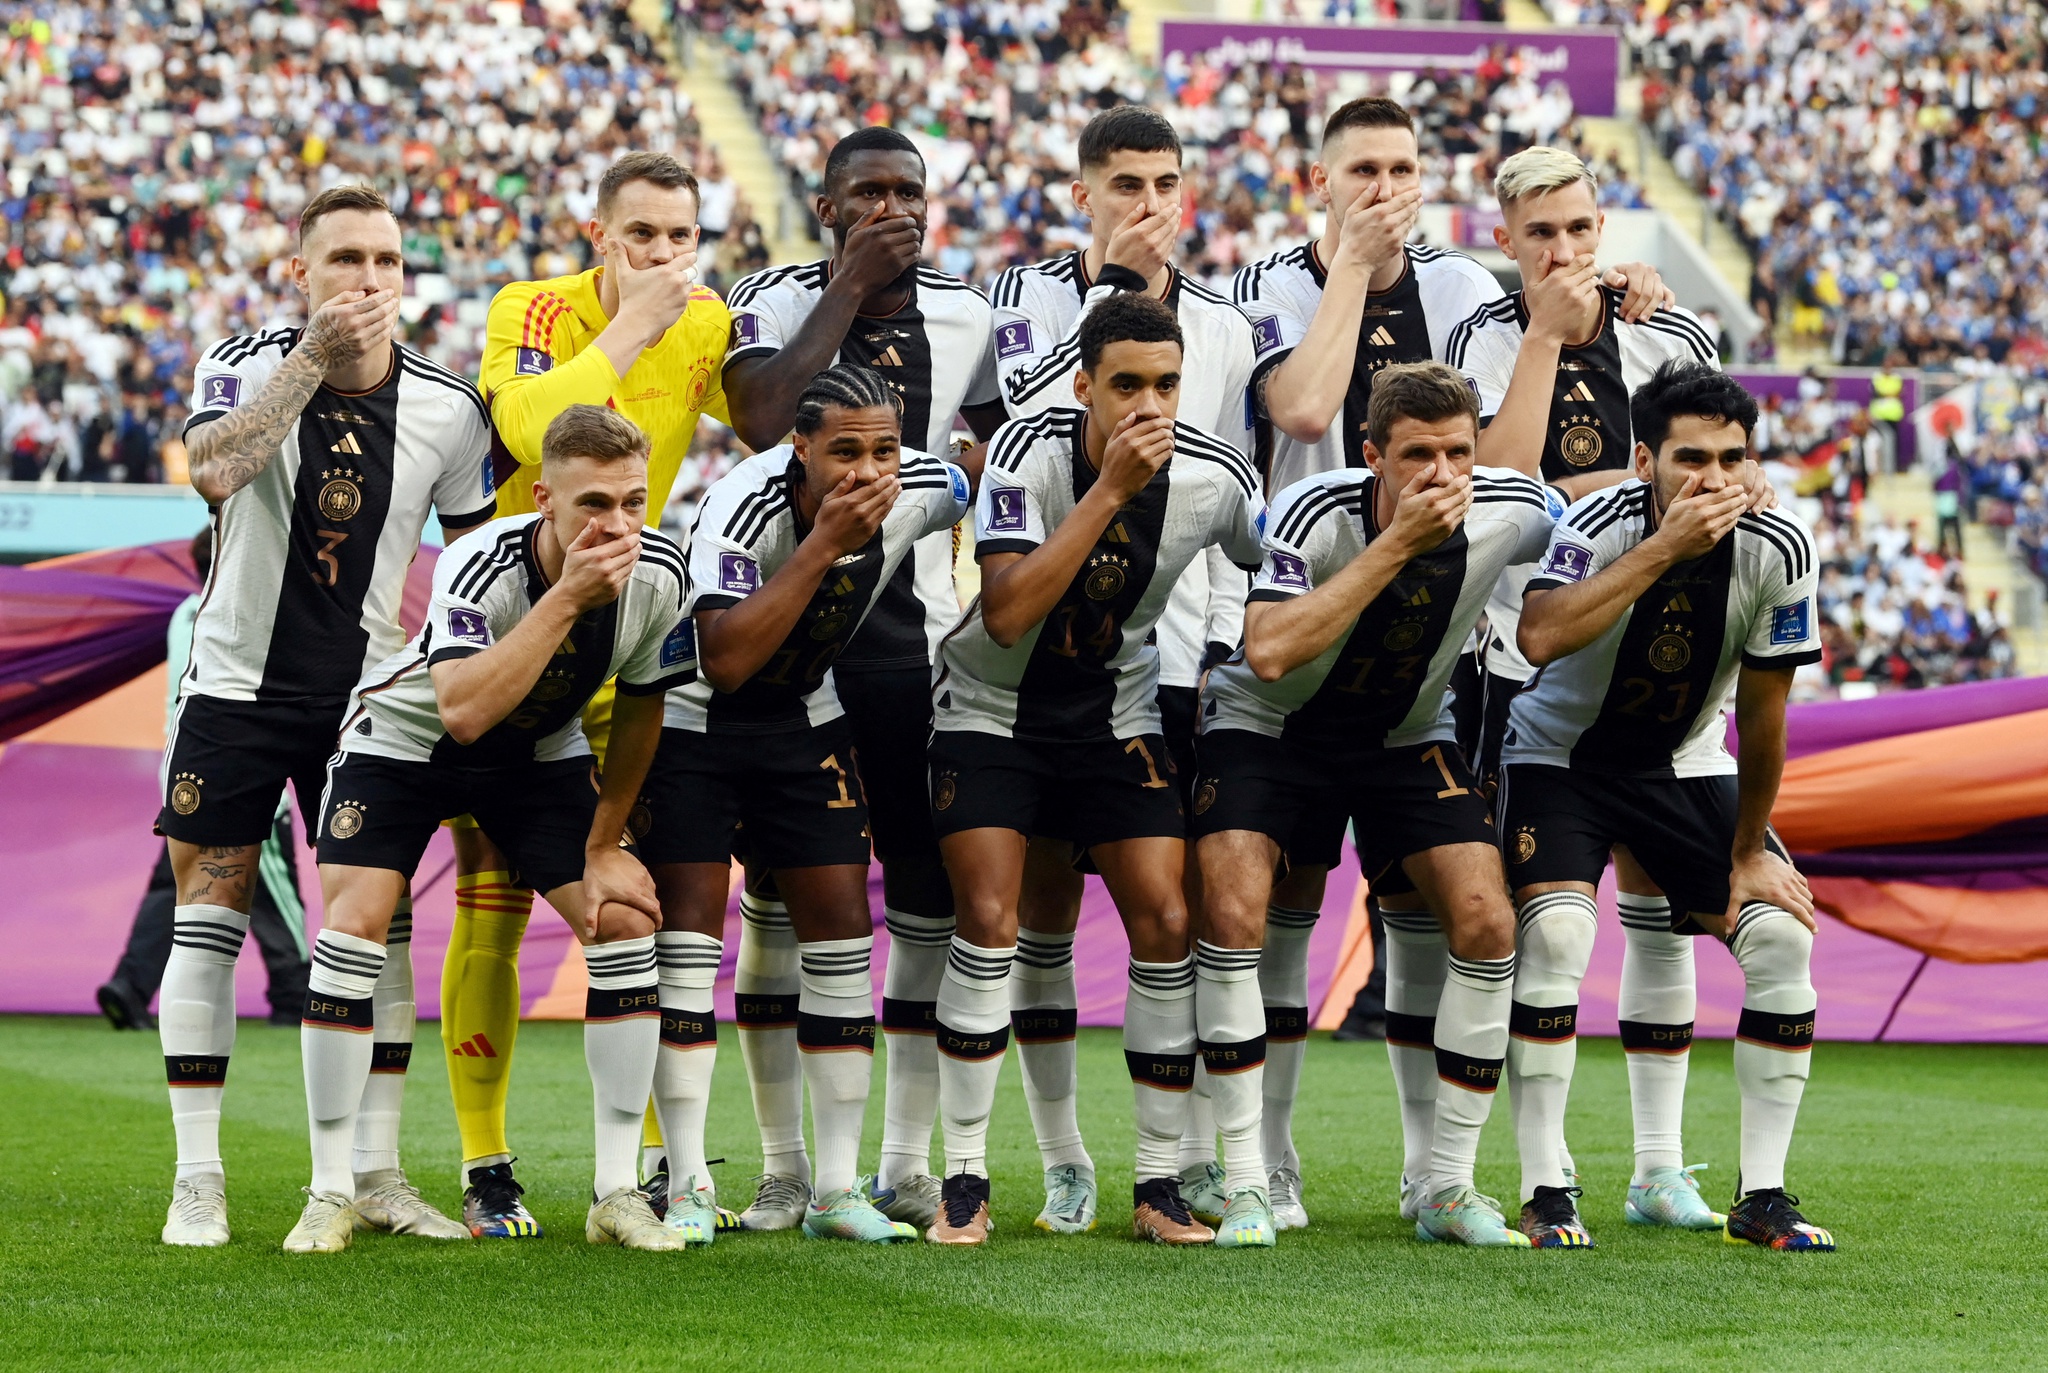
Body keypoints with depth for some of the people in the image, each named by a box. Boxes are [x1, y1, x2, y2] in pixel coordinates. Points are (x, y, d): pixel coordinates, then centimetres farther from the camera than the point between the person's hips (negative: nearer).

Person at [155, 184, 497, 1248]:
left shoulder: (448, 409, -4)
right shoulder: (245, 365, -11)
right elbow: (214, 472, -32)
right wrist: (313, 357, -34)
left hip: (366, 697, 2)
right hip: (237, 683, -2)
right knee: (208, 919, -3)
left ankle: (376, 1175, 7)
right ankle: (198, 1181, 2)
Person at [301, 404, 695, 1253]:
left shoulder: (659, 576, -22)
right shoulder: (478, 565, -37)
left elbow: (640, 710, -4)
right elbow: (462, 711, -51)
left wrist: (604, 847, 0)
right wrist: (566, 596, -52)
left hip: (541, 756, 4)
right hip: (405, 738, -4)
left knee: (626, 922, -10)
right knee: (354, 925, -19)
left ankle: (618, 1194, -1)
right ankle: (330, 1195, -8)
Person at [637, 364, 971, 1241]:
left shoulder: (922, 492, -16)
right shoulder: (744, 507, -31)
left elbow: (985, 490, 10)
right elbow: (725, 663, -40)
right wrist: (823, 544, -42)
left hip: (805, 723, 4)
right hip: (692, 718, -4)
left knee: (842, 929, -3)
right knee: (688, 933, -10)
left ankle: (835, 1191, 2)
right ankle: (687, 1185, -4)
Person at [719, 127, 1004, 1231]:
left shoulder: (968, 320, 8)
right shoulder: (777, 301, -2)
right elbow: (766, 421, -21)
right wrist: (850, 286, -15)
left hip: (919, 639, 3)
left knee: (934, 899, 3)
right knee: (781, 899, 0)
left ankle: (908, 1166, 13)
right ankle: (785, 1169, 9)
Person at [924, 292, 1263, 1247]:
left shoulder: (1215, 479, -14)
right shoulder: (1028, 452, -23)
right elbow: (1008, 614, -35)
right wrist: (1108, 490, -37)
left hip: (1116, 715, 3)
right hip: (991, 708, -3)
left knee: (1165, 924, -7)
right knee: (988, 921, -14)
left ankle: (1160, 1185, 3)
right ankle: (964, 1181, -5)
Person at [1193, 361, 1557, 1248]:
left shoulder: (1510, 513, -17)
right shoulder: (1313, 514, -29)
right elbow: (1268, 652, -42)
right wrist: (1396, 545, -42)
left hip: (1408, 735, 3)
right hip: (1268, 723, -3)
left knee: (1485, 923, -12)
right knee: (1232, 912, -22)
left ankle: (1440, 1183, 1)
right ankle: (1245, 1182, -12)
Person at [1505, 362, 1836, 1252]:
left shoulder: (1778, 552, -18)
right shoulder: (1601, 527, -27)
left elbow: (1760, 716, -8)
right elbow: (1539, 637, -47)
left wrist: (1749, 854, -2)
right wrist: (1664, 547, -46)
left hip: (1685, 765, 4)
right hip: (1560, 755, -3)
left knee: (1783, 936, -12)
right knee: (1556, 930, -26)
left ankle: (1763, 1197, -2)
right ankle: (1546, 1194, -15)